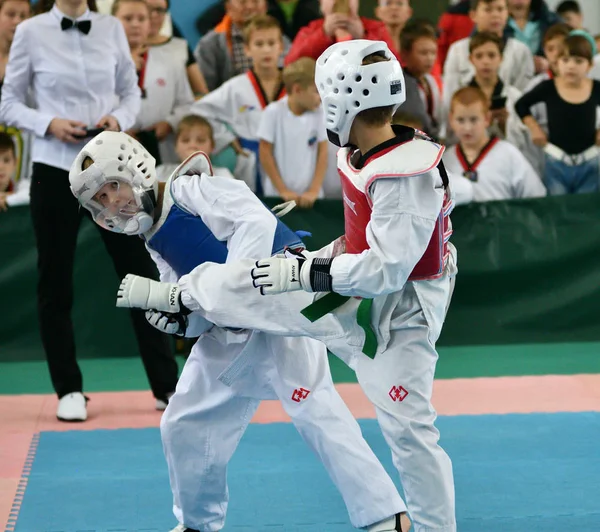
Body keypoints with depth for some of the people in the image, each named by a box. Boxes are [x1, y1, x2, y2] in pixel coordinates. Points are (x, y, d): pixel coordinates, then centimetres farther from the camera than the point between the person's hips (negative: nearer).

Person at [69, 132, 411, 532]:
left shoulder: (189, 190, -8)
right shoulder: (156, 241, 17)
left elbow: (257, 220, -23)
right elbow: (205, 316, 14)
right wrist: (177, 319, -8)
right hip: (233, 329, 10)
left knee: (314, 409, -19)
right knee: (185, 425, 15)